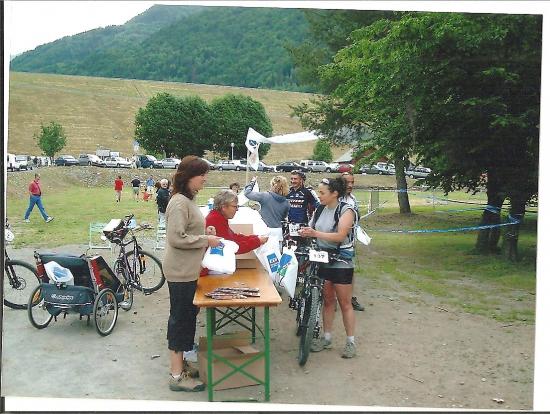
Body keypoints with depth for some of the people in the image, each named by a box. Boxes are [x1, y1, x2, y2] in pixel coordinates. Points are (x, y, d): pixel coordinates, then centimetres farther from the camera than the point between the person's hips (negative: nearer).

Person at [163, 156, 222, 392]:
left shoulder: (188, 200, 11)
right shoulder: (179, 202, -19)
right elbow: (177, 238, -25)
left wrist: (206, 235, 7)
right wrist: (206, 240, -18)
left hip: (188, 270, 10)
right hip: (181, 272, -10)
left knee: (186, 317, 18)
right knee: (181, 319, -1)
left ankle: (180, 363, 32)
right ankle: (177, 377, 10)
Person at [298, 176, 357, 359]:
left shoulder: (346, 210, -12)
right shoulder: (320, 210, 5)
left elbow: (340, 236, -23)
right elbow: (311, 230, 8)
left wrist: (316, 233, -31)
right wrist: (303, 232, -13)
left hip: (341, 263, -5)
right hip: (322, 260, 5)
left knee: (344, 303, 4)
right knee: (327, 300, 13)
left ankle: (351, 342, 16)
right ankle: (327, 338, 24)